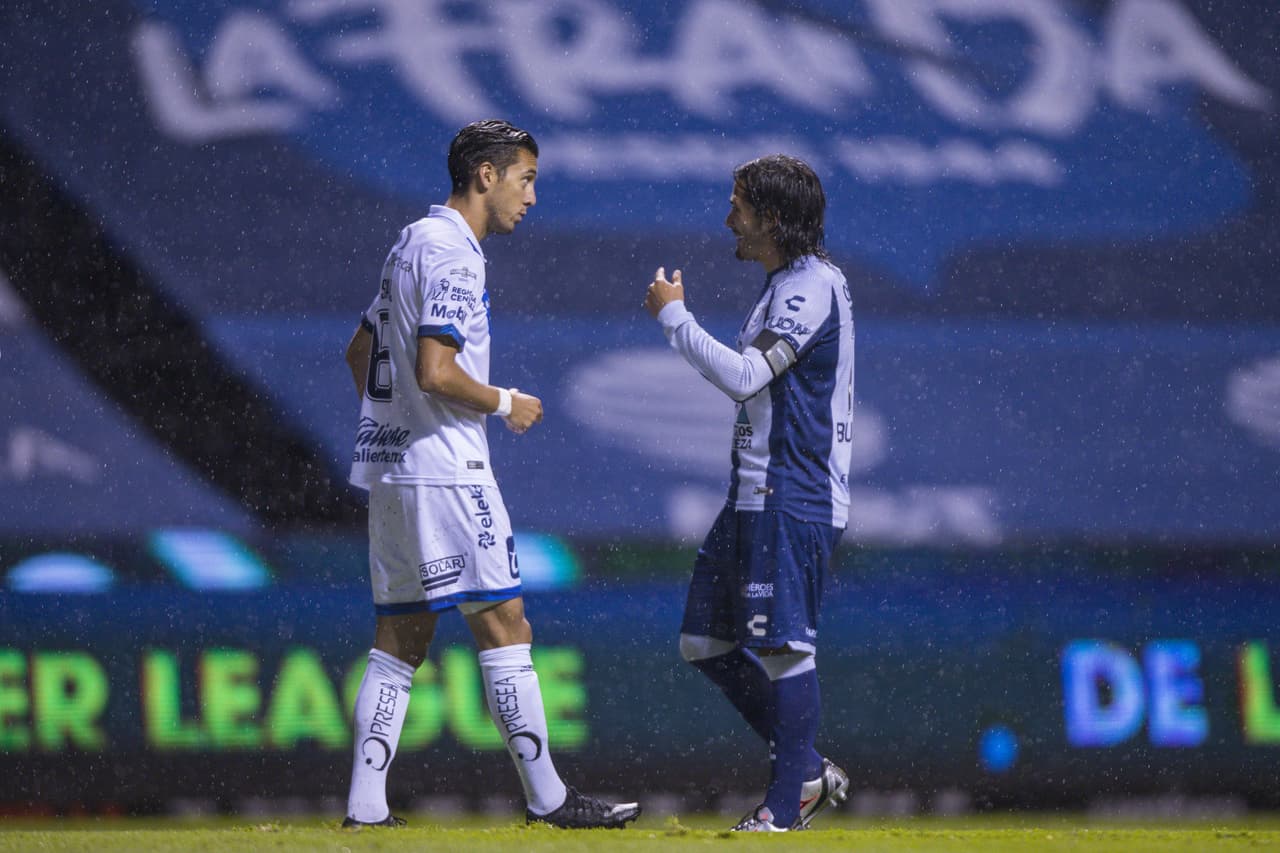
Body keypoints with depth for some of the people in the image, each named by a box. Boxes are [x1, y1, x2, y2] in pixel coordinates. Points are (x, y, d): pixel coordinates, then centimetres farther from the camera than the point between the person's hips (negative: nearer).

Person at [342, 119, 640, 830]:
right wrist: (507, 403, -8)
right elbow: (435, 372, -22)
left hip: (389, 462, 10)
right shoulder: (451, 253, -13)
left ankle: (365, 805, 4)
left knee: (401, 634, 8)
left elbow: (359, 353, 26)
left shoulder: (412, 243, 18)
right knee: (502, 623, -7)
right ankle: (546, 797, -6)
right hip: (443, 469, -10)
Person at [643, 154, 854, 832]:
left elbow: (744, 377, -22)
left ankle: (786, 805, -6)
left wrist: (673, 316, -12)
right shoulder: (785, 285, 19)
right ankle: (807, 770, 16)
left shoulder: (813, 285, -14)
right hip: (756, 497, 11)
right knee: (707, 643, 10)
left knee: (782, 647, -10)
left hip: (792, 500, -11)